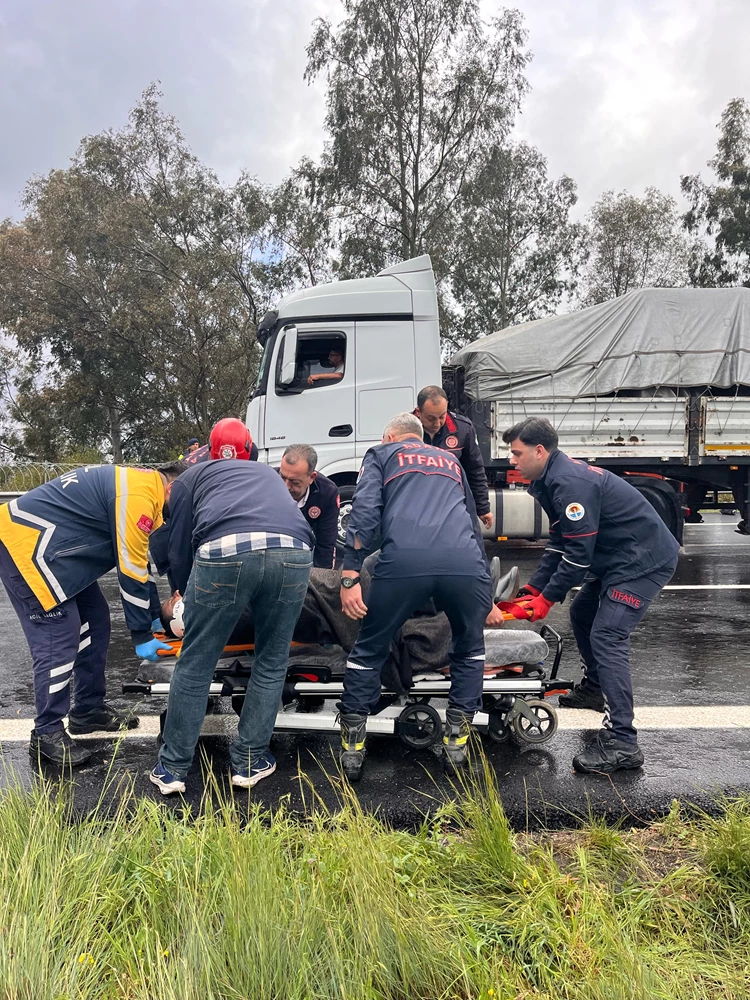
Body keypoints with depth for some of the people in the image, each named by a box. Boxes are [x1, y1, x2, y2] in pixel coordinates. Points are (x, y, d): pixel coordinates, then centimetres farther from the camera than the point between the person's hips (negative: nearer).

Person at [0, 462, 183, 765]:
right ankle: (47, 733, 8)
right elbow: (131, 570, -19)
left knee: (94, 622, 12)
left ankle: (89, 710, 23)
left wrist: (152, 614, 19)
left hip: (46, 545, 11)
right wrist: (142, 635, -9)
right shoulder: (139, 495, -22)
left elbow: (138, 560, 17)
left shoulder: (137, 483, 11)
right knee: (59, 641, -8)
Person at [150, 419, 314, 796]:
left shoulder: (193, 475, 31)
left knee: (195, 665, 14)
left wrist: (186, 595, 42)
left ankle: (172, 768, 25)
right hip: (293, 553, 3)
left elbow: (179, 550, 23)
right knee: (271, 664, 21)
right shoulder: (268, 472, 41)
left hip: (224, 551, -2)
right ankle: (249, 761, 28)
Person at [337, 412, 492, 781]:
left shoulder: (381, 453, 26)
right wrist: (486, 598, 53)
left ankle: (353, 746, 22)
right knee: (469, 650, 28)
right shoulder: (451, 460, 38)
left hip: (404, 560, -2)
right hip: (465, 561, 3)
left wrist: (350, 576, 0)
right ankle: (457, 740, 25)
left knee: (369, 651, 19)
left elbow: (365, 511, 6)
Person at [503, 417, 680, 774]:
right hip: (618, 558, 11)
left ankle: (621, 742, -19)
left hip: (644, 560, -11)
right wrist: (533, 589, 6)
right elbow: (558, 542, 12)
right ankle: (595, 688, 41)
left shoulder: (571, 483, -24)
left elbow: (578, 552, -24)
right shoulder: (553, 479, 9)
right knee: (582, 614, 22)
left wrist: (547, 598, -16)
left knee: (606, 637, -19)